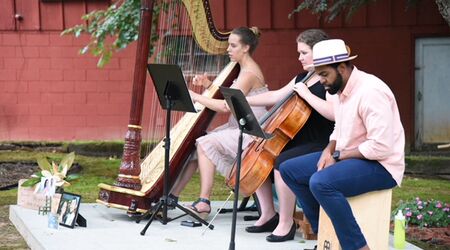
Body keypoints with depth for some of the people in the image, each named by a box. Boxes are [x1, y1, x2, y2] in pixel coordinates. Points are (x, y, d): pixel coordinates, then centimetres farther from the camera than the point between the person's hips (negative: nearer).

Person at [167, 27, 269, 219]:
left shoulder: (249, 73, -17)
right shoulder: (244, 69, 14)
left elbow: (226, 106, -23)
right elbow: (225, 97, 16)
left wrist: (196, 97, -16)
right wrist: (208, 85, 1)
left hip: (249, 134, -10)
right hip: (238, 129, 10)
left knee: (205, 143, -23)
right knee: (193, 144, -1)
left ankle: (204, 202, -22)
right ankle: (173, 196, -1)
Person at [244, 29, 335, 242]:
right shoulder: (302, 78, 15)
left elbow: (333, 113, -28)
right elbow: (276, 96, 21)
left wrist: (306, 94, -24)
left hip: (320, 146, -10)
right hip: (298, 142, 10)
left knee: (282, 162, -31)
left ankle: (286, 223, -19)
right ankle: (268, 215, 10)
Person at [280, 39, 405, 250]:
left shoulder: (370, 91, -23)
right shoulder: (342, 89, 7)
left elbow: (380, 147, -28)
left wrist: (338, 155, -17)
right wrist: (329, 150, 1)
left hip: (379, 165, -10)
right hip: (347, 158, 10)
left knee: (321, 183, -34)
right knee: (289, 169, 6)